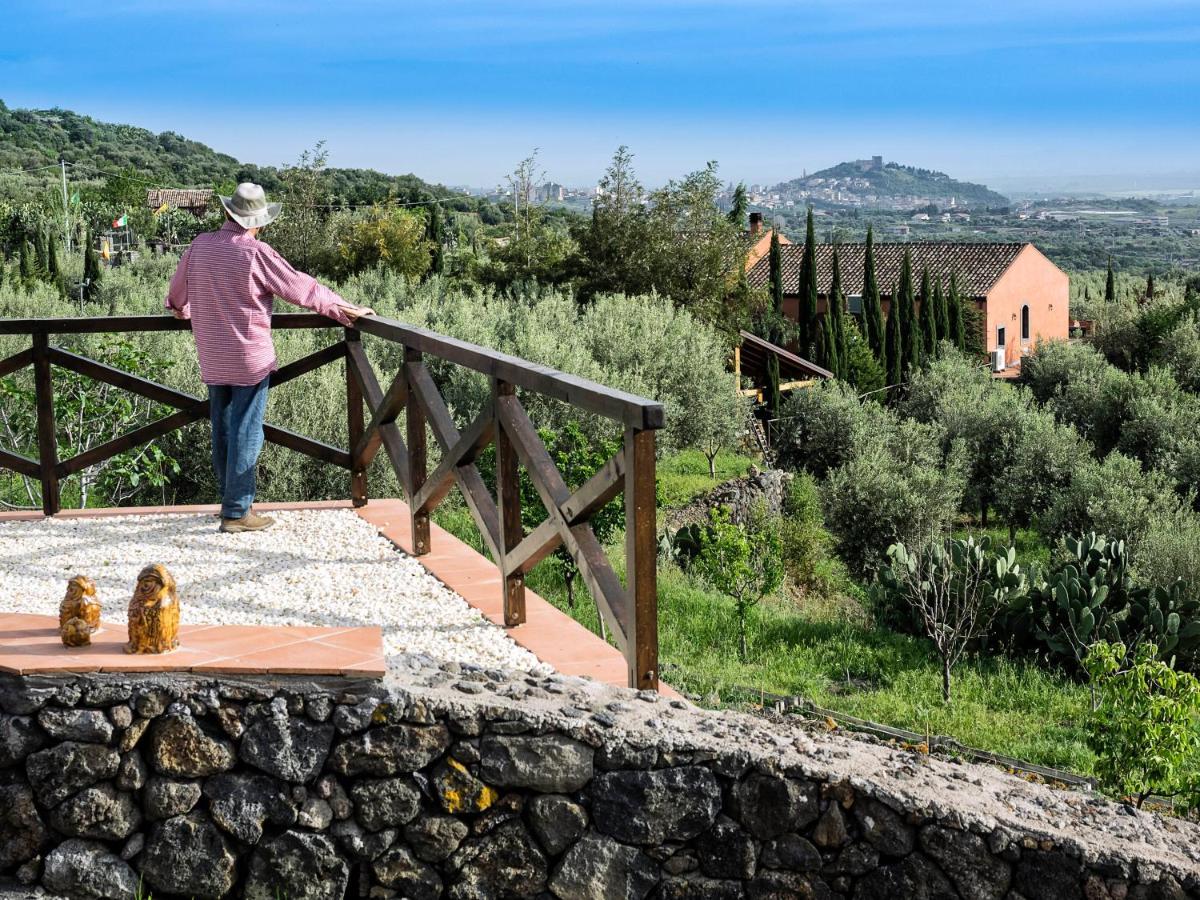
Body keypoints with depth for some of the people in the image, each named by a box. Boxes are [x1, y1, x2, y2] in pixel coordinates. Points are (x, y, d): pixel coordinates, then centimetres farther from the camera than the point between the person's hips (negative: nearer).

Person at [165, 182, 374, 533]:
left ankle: (230, 500, 27)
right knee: (246, 433, -2)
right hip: (250, 358, -6)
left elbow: (178, 287, 19)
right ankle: (237, 512, -1)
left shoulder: (200, 245, 1)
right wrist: (344, 309, -1)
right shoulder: (255, 253, -16)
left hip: (213, 358, 6)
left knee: (222, 430, 16)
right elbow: (300, 288, -11)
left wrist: (179, 308, 42)